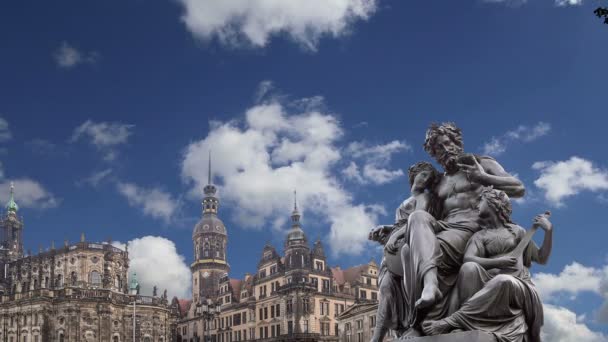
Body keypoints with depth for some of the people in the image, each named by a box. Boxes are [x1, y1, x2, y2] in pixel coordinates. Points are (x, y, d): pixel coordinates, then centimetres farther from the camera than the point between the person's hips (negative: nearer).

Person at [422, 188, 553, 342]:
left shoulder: (516, 231, 20)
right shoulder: (480, 235, 18)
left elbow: (541, 259, 19)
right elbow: (468, 258, -3)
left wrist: (549, 231, 7)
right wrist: (498, 262, -16)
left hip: (517, 285, -1)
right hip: (489, 285, 1)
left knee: (502, 281, -38)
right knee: (469, 267, -30)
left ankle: (450, 321, -40)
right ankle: (467, 325, -43)